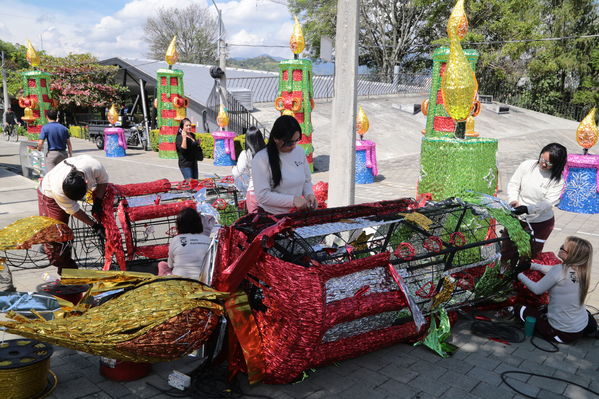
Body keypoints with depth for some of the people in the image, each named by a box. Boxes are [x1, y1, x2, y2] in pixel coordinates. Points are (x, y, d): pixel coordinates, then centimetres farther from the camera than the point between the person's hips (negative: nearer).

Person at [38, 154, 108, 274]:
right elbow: (73, 210, -27)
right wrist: (94, 225, -23)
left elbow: (103, 180, -13)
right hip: (49, 194, -3)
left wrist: (98, 201, -21)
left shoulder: (94, 166, -38)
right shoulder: (58, 189, -41)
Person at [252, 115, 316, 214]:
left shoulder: (300, 151, 5)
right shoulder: (261, 159, -13)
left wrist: (309, 194, -4)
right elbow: (262, 196, -17)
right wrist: (292, 200, -23)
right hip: (270, 217, -3)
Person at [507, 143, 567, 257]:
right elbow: (513, 184, -3)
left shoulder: (557, 180, -13)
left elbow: (549, 202, -20)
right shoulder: (527, 165, -9)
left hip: (542, 222, -1)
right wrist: (513, 200, -21)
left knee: (533, 254, 10)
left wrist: (527, 209, -35)